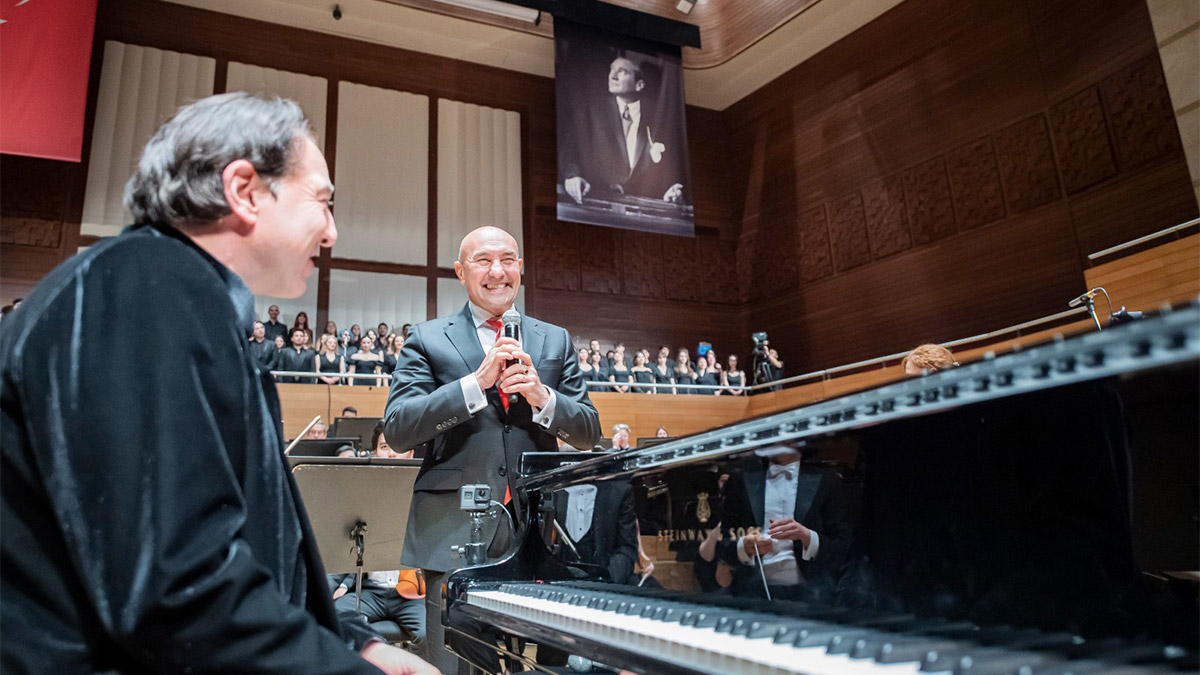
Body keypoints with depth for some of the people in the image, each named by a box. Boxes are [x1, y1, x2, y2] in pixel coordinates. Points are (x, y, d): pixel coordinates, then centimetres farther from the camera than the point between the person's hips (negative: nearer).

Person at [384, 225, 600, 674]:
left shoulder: (555, 341, 13)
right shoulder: (426, 340, 6)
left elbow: (588, 433, 9)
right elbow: (397, 430, -6)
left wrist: (542, 397, -12)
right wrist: (477, 381, -17)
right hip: (456, 535, -2)